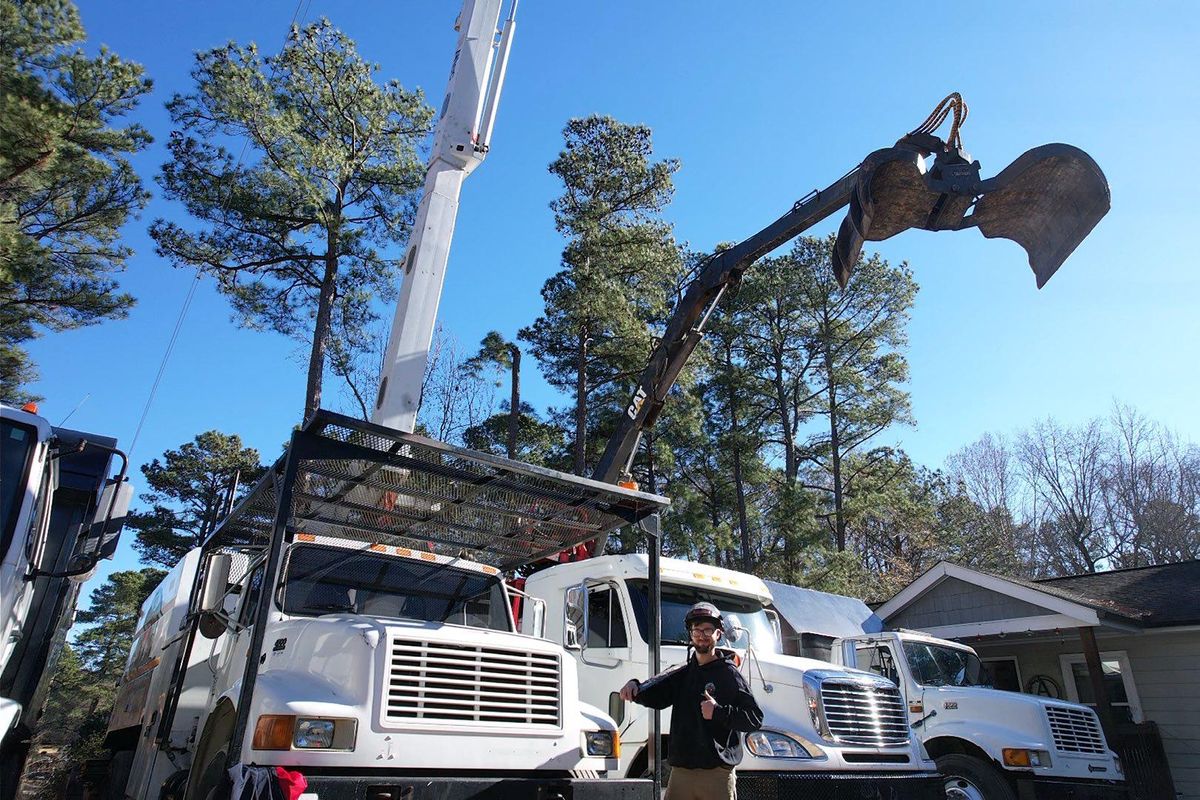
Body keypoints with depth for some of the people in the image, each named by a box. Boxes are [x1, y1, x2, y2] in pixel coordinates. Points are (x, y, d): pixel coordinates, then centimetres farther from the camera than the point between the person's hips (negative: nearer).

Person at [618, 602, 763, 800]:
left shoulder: (728, 673, -4)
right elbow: (655, 695, 2)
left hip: (717, 774, -5)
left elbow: (755, 718, -8)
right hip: (680, 772, 5)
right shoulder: (683, 673, 13)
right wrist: (635, 687, -19)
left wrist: (718, 711, -19)